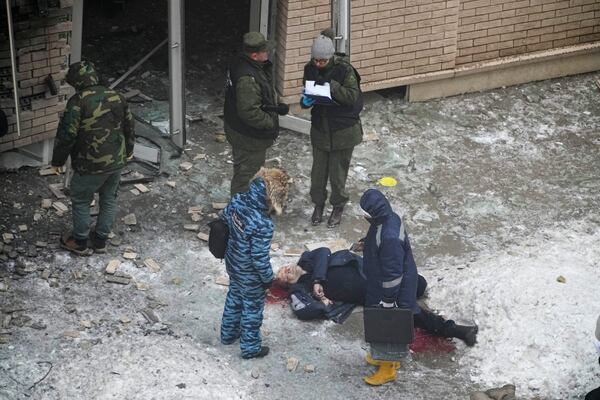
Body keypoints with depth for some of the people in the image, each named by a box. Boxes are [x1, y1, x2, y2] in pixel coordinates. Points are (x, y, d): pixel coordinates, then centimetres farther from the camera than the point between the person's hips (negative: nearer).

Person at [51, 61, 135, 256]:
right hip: (117, 161, 6)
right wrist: (128, 150, 31)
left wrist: (57, 160, -5)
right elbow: (129, 126, 16)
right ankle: (100, 240, 30)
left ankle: (80, 242, 22)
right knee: (109, 199, 19)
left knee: (81, 201, 12)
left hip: (91, 166, -6)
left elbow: (67, 134, -17)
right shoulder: (116, 97, 4)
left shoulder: (78, 101, -16)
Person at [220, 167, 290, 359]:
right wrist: (268, 278, -10)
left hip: (232, 265, 7)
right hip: (250, 276, -7)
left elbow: (223, 221, 2)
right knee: (252, 308, 18)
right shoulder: (262, 225, -39)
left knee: (234, 297, 31)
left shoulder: (237, 201, -19)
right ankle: (250, 348, 38)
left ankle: (228, 333, 53)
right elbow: (259, 257, -28)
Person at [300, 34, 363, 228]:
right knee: (318, 169, 13)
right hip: (320, 128, 4)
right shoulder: (310, 69, -5)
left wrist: (333, 87, -34)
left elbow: (353, 96, -22)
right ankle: (318, 204, 34)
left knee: (338, 171, 8)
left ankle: (338, 207, 28)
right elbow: (307, 93, 6)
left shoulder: (344, 69, -19)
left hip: (343, 130, -4)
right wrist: (306, 101, -17)